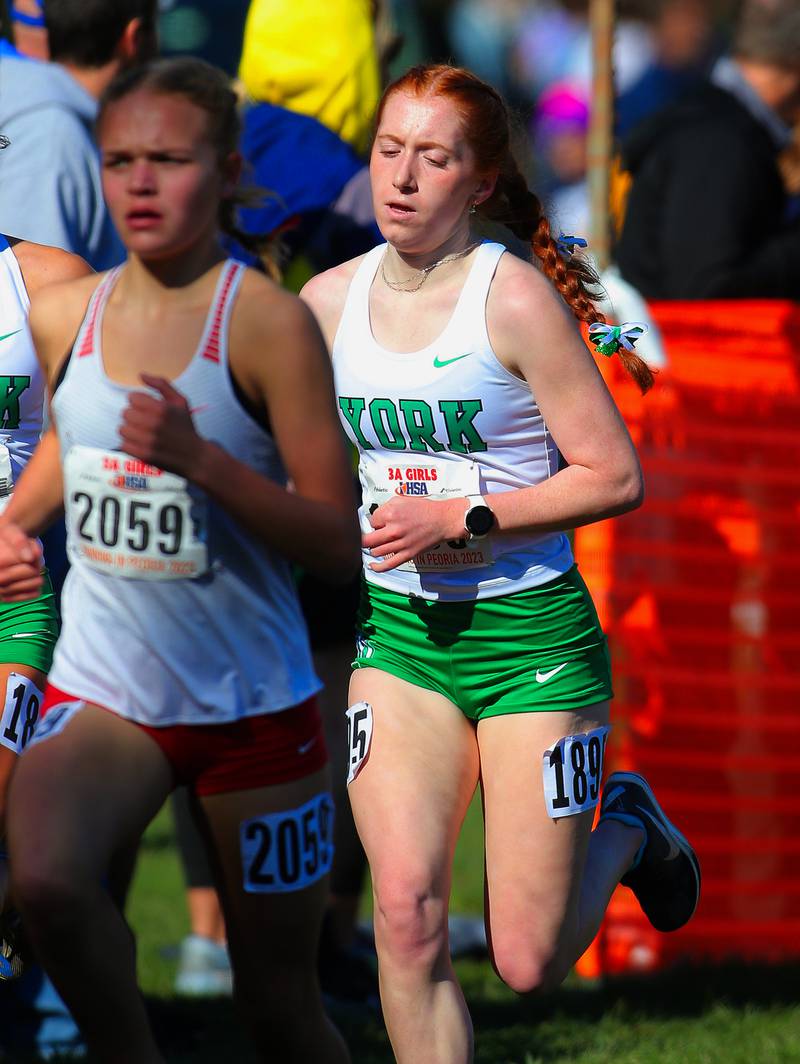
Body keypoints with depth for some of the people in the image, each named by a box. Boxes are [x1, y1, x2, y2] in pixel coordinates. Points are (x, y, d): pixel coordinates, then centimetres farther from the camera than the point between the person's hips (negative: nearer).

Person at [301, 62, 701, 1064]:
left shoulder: (515, 296, -13)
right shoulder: (328, 300, 2)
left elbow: (614, 476, -12)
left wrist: (459, 519, -17)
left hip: (533, 631, -4)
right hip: (399, 631, 4)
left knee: (528, 963, -2)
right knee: (406, 915, -14)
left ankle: (626, 830, 30)